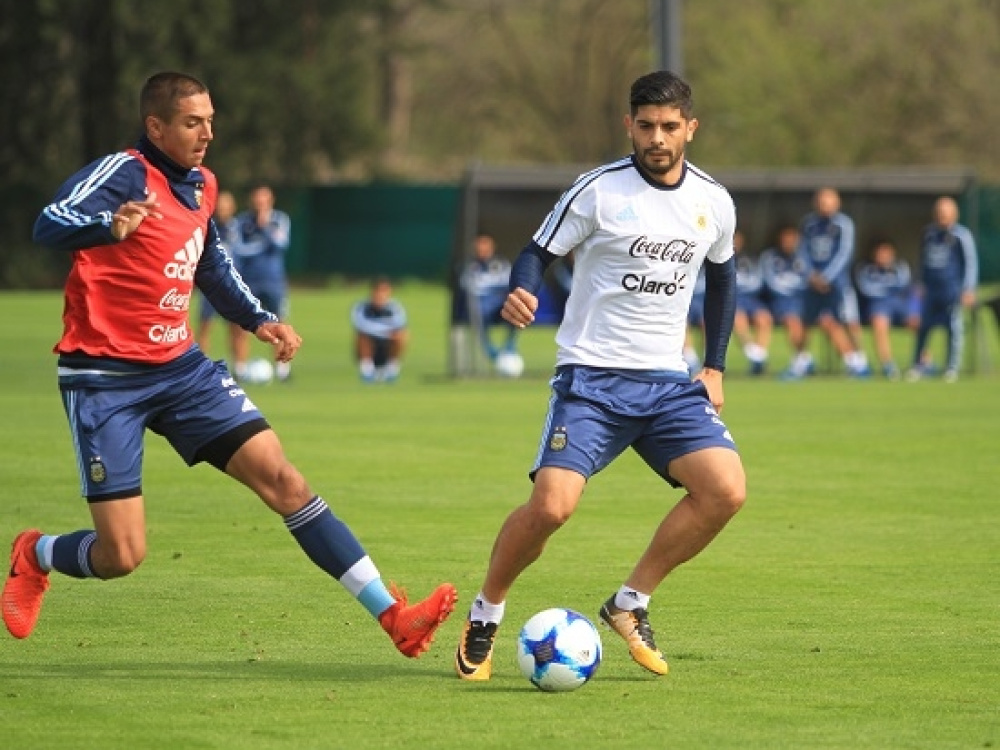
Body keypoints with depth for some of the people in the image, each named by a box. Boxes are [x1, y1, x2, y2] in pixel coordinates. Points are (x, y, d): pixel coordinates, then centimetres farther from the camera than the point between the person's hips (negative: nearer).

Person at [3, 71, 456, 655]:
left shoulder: (202, 185, 9)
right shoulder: (124, 173, -16)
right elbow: (49, 226, -33)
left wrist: (260, 320, 13)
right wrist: (111, 226, -53)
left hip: (180, 366, 7)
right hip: (106, 380, -7)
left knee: (281, 476, -7)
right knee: (121, 557, -8)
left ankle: (392, 615, -8)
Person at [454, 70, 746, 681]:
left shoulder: (714, 202, 6)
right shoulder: (599, 191, -7)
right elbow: (539, 252, -3)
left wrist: (715, 367, 17)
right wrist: (521, 295, -27)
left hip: (670, 381, 4)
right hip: (592, 377, -4)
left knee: (727, 490, -17)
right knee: (552, 505, -21)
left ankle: (631, 603, 3)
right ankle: (485, 615, 7)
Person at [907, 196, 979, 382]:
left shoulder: (961, 235, -6)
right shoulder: (929, 233, 10)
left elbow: (971, 262, -6)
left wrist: (968, 289, -11)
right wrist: (923, 283, 21)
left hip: (952, 289, -5)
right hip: (931, 289, 5)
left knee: (954, 327, -2)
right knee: (923, 326, 4)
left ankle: (952, 367, 6)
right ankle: (919, 365, 14)